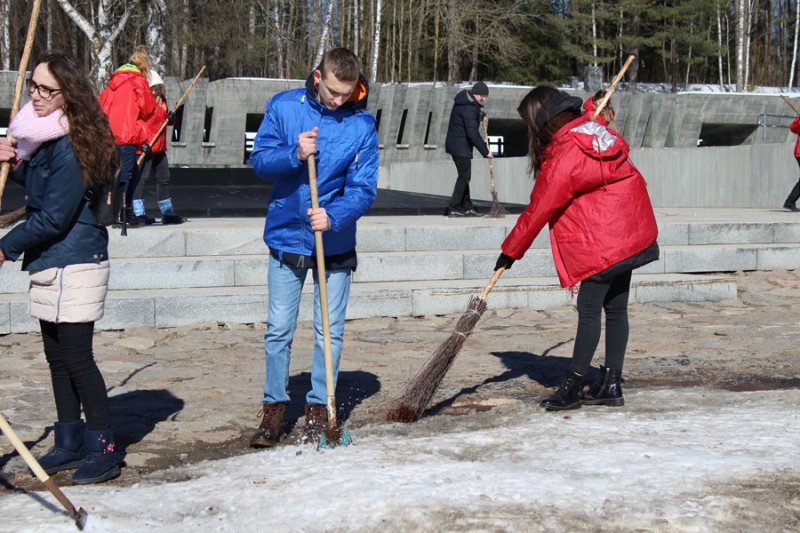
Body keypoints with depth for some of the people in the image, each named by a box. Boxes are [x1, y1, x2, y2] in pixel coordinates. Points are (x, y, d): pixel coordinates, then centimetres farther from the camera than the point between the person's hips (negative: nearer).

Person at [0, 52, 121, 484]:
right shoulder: (40, 134, 9)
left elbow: (54, 216, -20)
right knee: (57, 356, 15)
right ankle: (70, 443, 25)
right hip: (48, 263, 10)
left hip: (75, 265, -10)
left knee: (76, 358, -5)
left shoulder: (69, 145, -20)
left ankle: (102, 449, 5)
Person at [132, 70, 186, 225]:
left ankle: (167, 213, 24)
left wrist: (171, 118, 2)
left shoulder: (162, 100, 14)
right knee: (142, 178, -9)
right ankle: (138, 213, -7)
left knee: (164, 178, 14)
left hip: (159, 147, 9)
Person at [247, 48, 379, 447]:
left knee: (330, 332, 6)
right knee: (278, 329, 6)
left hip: (335, 243, 0)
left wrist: (334, 216, -27)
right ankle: (274, 408, 18)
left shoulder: (362, 124, -8)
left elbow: (364, 188, -10)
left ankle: (319, 407, 21)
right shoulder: (283, 106, -5)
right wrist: (295, 155, -22)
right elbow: (259, 160, -3)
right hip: (286, 237, 1)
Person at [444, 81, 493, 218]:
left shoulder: (463, 98, 8)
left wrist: (478, 118, 6)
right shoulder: (469, 108, -23)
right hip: (461, 146, -10)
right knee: (464, 176, -4)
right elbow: (473, 134, -25)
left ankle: (467, 206, 19)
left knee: (464, 176, 14)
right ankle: (454, 208, -2)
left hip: (455, 144, 10)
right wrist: (485, 151, -20)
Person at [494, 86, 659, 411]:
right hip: (632, 234, 9)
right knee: (615, 308, 10)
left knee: (589, 309, -5)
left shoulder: (563, 157, -16)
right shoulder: (597, 132, 8)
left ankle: (572, 385, -1)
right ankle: (611, 384, 15)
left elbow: (539, 209, -12)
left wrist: (511, 250, -4)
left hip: (603, 243, -9)